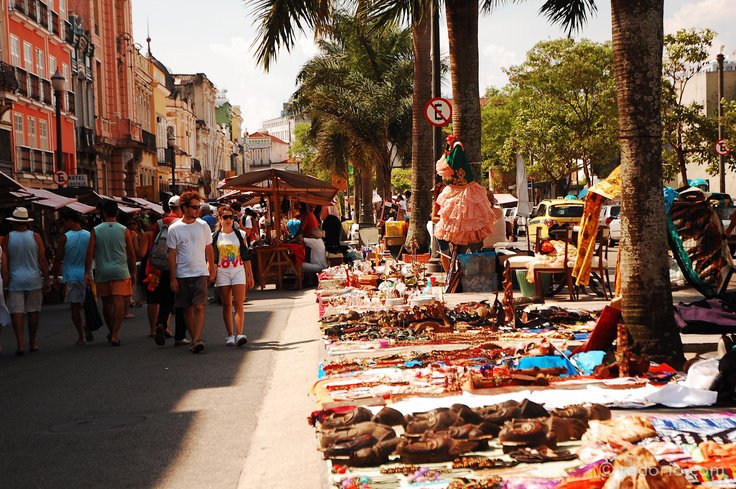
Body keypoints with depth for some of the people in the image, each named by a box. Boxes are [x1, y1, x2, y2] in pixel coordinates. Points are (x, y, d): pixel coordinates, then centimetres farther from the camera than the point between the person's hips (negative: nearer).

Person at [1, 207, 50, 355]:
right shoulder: (35, 236, -2)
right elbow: (43, 261, -3)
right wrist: (47, 280, 3)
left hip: (15, 281, -1)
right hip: (34, 279, 1)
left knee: (16, 312, 0)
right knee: (33, 312, 8)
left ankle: (20, 344, -9)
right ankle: (32, 343, 15)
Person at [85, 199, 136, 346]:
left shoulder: (95, 231, 0)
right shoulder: (124, 230, -1)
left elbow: (90, 253, -5)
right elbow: (132, 254, 2)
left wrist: (87, 272, -1)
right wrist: (133, 272, 11)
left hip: (102, 273, 2)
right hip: (121, 272, -2)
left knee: (107, 303, 14)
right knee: (119, 303, -4)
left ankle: (112, 332, 27)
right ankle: (115, 334, -12)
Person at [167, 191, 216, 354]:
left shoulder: (203, 226, 4)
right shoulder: (174, 229, -1)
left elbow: (209, 250, 13)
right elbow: (172, 255, 0)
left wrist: (212, 270, 12)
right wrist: (173, 278, -3)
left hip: (200, 273, 0)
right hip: (182, 275, 0)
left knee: (199, 307, -12)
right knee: (187, 309, 6)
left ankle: (197, 340, -17)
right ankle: (195, 339, 16)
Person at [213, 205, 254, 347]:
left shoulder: (240, 235, 7)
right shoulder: (215, 237, 6)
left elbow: (246, 256, 8)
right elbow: (211, 258, 8)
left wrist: (250, 276, 6)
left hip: (239, 271, 0)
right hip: (222, 273, 0)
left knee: (238, 303, -12)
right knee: (227, 305, 3)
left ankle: (239, 334, -19)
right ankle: (230, 335, 10)